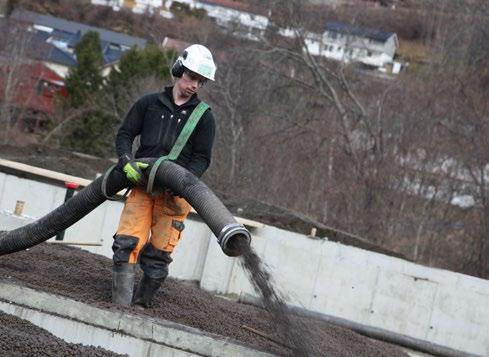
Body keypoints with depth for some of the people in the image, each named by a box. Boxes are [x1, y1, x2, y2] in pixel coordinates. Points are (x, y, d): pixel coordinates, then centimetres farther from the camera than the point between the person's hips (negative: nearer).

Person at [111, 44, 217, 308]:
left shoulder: (203, 117, 8)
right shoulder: (149, 104, 11)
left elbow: (202, 158, 4)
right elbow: (124, 134, 13)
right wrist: (127, 161, -7)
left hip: (176, 192, -1)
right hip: (142, 183, 1)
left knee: (159, 253, -3)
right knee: (126, 242, -13)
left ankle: (142, 301, 8)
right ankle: (120, 300, -13)